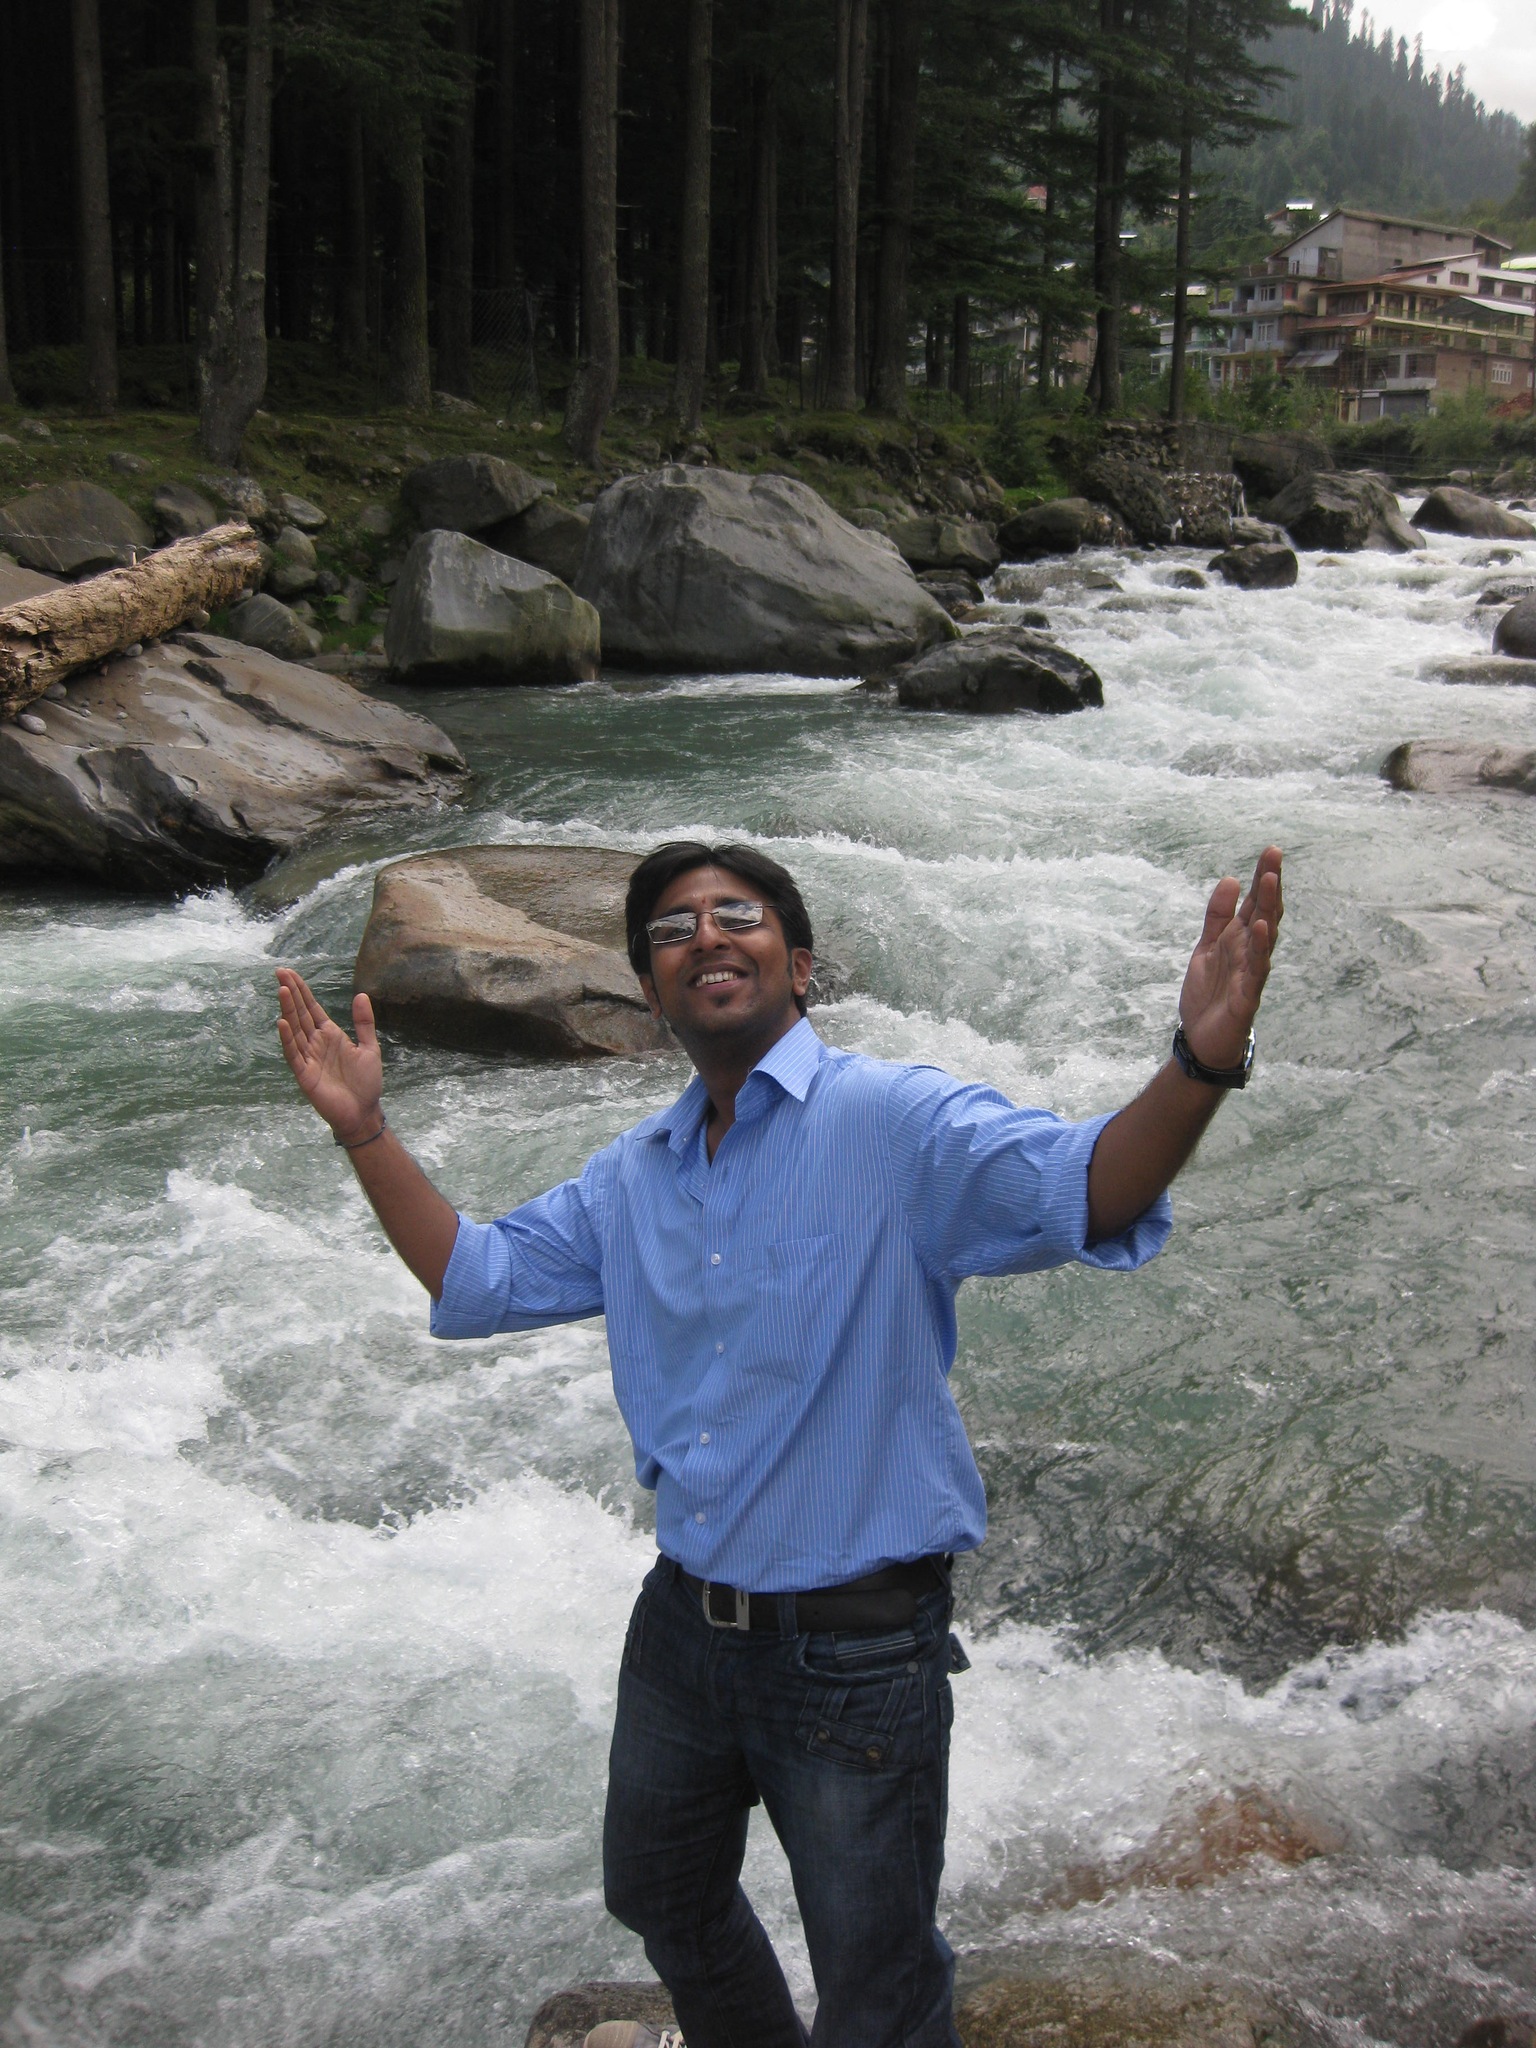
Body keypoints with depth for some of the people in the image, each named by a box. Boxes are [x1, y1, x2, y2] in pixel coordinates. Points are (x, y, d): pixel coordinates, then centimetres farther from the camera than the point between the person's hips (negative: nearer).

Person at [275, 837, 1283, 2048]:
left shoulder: (897, 1126, -18)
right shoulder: (635, 1179, 5)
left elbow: (1083, 1191, -33)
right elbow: (475, 1278, 14)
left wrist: (1202, 1064, -53)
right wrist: (364, 1129, 5)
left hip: (856, 1651, -7)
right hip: (683, 1624, 7)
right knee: (659, 1896, 32)